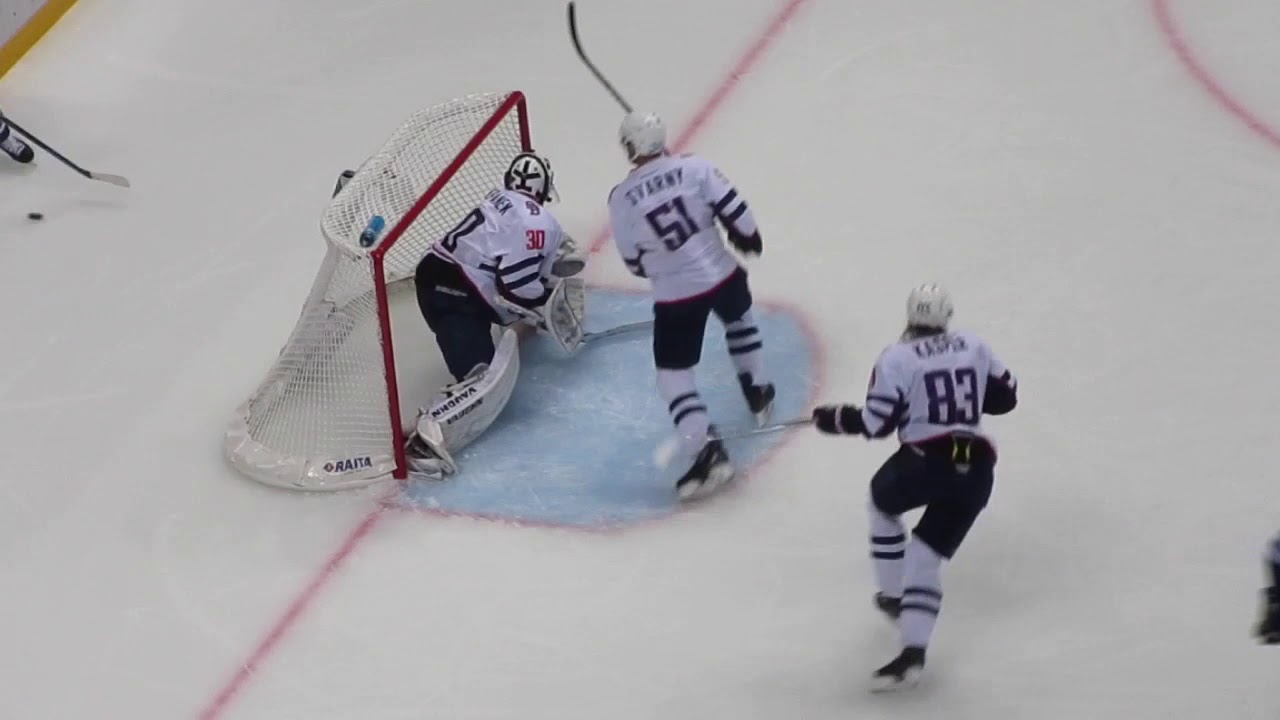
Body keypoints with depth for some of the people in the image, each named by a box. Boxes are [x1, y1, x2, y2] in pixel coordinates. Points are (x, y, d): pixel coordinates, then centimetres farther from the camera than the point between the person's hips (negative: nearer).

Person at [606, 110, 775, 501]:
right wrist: (748, 237, 14)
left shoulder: (622, 198, -9)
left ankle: (707, 450, -10)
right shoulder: (693, 167, -9)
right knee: (739, 319, 37)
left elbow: (634, 261, 0)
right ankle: (757, 392, 47)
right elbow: (733, 209, -8)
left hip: (675, 296, -3)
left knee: (673, 373, 5)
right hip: (722, 274, 3)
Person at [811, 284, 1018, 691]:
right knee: (925, 557, 8)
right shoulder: (974, 347, 14)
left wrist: (834, 419, 12)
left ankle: (894, 597, 34)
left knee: (882, 501, 30)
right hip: (976, 472, 4)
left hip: (924, 462, -4)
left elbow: (876, 423, -4)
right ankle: (912, 654, -9)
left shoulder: (897, 358, -1)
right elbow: (1005, 396, 20)